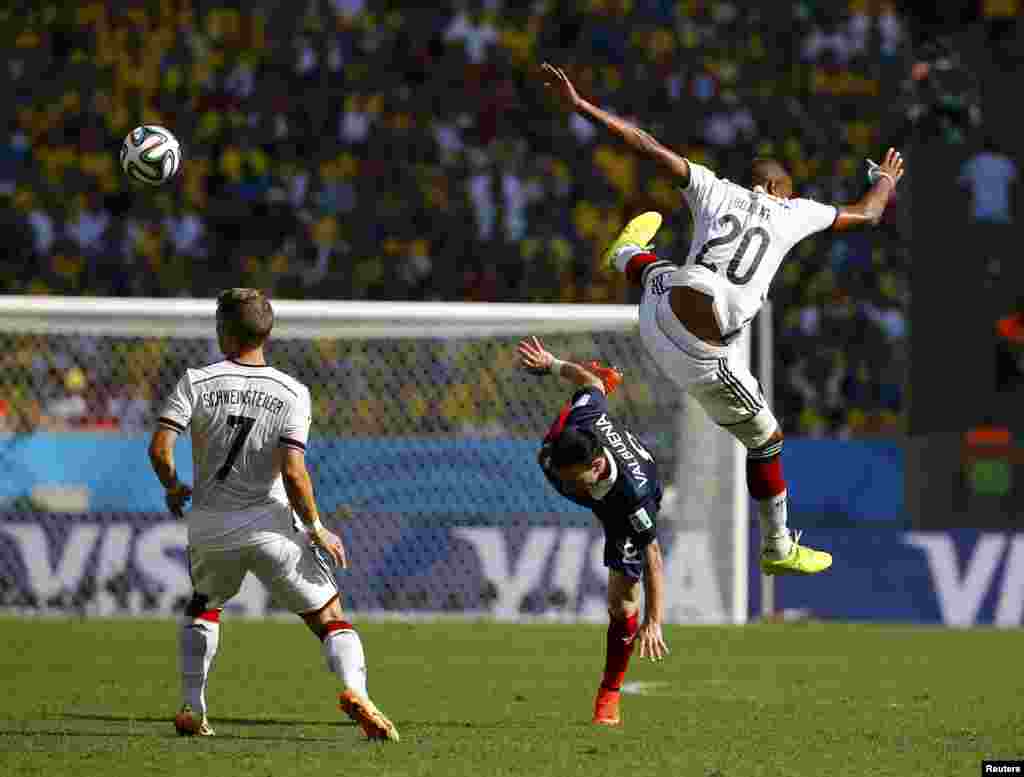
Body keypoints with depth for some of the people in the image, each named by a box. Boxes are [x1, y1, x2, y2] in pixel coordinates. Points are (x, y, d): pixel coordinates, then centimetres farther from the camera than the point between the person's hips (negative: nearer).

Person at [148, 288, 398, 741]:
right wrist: (316, 528, -3)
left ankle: (191, 710, 23)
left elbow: (159, 447, -12)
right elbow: (293, 472, -16)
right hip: (269, 525, -2)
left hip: (209, 528, 2)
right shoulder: (292, 392, -6)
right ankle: (355, 690, -23)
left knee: (203, 604, 31)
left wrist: (173, 488, 9)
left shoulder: (197, 382, -4)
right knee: (330, 618, 5)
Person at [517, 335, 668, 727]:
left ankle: (609, 696, 5)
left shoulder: (634, 496, -51)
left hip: (621, 512, -5)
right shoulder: (580, 418, -44)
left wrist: (653, 622, -41)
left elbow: (652, 558, -40)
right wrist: (552, 365, -5)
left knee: (622, 597, -15)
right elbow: (591, 381, -21)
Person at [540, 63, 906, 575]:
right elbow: (865, 215, 24)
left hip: (659, 309, 3)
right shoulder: (794, 213, 9)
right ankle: (778, 549, 33)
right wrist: (886, 180, 47)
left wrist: (578, 105, 7)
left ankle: (627, 253, 77)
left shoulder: (715, 191, 11)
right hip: (701, 358, -3)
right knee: (765, 441, 20)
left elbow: (647, 146, 5)